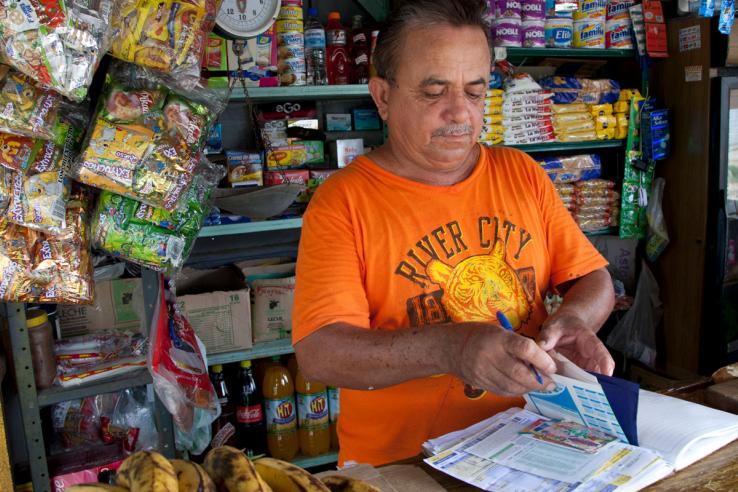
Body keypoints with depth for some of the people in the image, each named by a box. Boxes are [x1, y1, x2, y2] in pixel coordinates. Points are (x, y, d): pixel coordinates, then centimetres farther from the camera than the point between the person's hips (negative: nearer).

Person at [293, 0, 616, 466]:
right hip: (401, 464, -4)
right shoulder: (341, 203, -7)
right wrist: (450, 348, -29)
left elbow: (593, 278, 13)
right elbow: (318, 352, -15)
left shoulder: (522, 173, 8)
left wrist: (571, 319, -10)